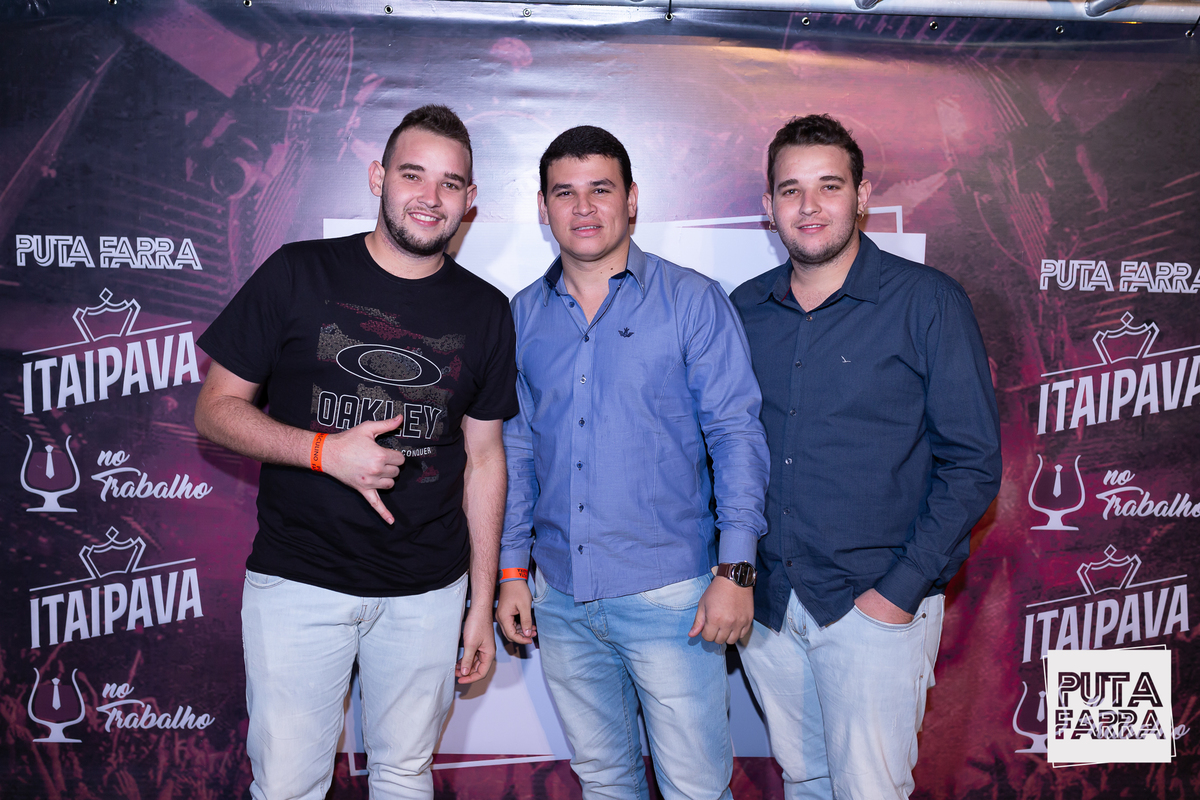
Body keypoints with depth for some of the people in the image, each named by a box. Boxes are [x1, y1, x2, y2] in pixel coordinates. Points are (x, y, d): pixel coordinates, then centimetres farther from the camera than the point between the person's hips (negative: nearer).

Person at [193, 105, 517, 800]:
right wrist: (325, 449, -18)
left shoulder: (485, 311, 3)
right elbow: (216, 408, -1)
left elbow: (483, 459, 7)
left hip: (426, 591, 2)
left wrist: (483, 604, 6)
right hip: (299, 579, -1)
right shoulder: (299, 274, -3)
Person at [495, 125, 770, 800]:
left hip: (669, 594, -3)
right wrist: (511, 569, 9)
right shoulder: (524, 316, 7)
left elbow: (737, 433, -6)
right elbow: (517, 446, 12)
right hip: (560, 598, 4)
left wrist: (736, 568, -13)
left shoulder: (693, 301, -4)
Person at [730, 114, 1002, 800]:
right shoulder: (744, 309, 5)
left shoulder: (928, 301, -7)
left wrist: (902, 588, -13)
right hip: (766, 601, 4)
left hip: (877, 605, -4)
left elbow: (972, 463, -8)